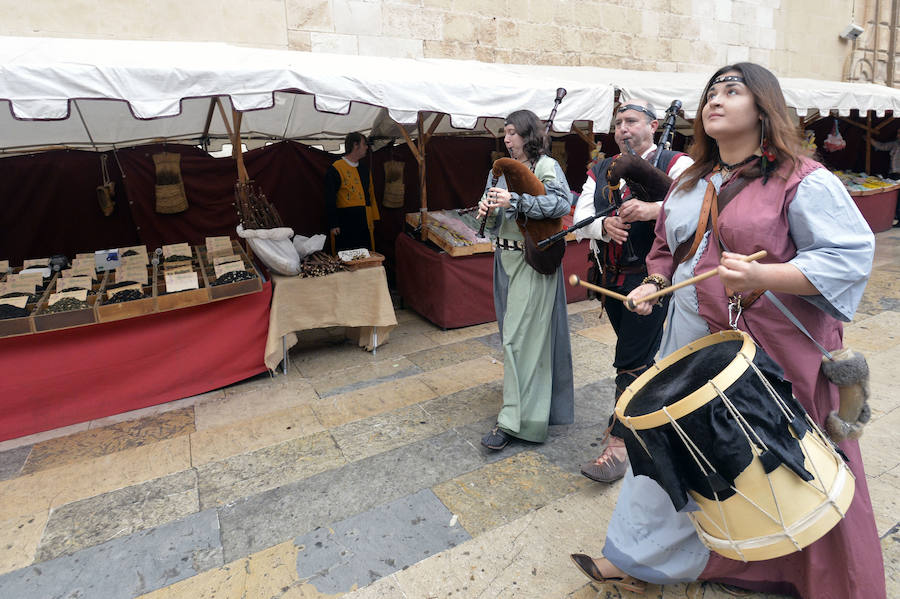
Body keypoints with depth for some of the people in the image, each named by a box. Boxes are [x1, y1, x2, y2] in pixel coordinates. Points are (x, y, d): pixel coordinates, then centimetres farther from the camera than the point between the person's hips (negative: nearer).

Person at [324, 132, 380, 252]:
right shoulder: (335, 169, -7)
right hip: (345, 226, -7)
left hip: (365, 224, 7)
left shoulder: (364, 169, 17)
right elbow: (330, 200, -9)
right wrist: (333, 225, -13)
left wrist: (373, 218, 15)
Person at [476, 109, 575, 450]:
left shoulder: (546, 166, -6)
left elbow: (563, 203, -23)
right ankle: (527, 398, 33)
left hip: (534, 260, -7)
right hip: (505, 256, 8)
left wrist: (516, 201, -27)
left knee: (520, 335, -9)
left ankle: (513, 419, -4)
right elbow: (493, 220, 17)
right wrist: (487, 209, -7)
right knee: (512, 330, 14)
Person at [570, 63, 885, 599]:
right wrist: (654, 284, 3)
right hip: (693, 343, 6)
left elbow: (851, 254, -15)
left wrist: (761, 277, -29)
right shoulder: (691, 181, 11)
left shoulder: (803, 182, -9)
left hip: (772, 353, -5)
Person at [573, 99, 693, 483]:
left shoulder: (675, 164, -4)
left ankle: (619, 443, 6)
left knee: (633, 361, -3)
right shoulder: (600, 172, 13)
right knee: (640, 353, 22)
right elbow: (579, 220, 3)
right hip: (610, 277, 6)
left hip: (649, 278, -6)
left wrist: (655, 209, -36)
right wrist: (604, 225, -18)